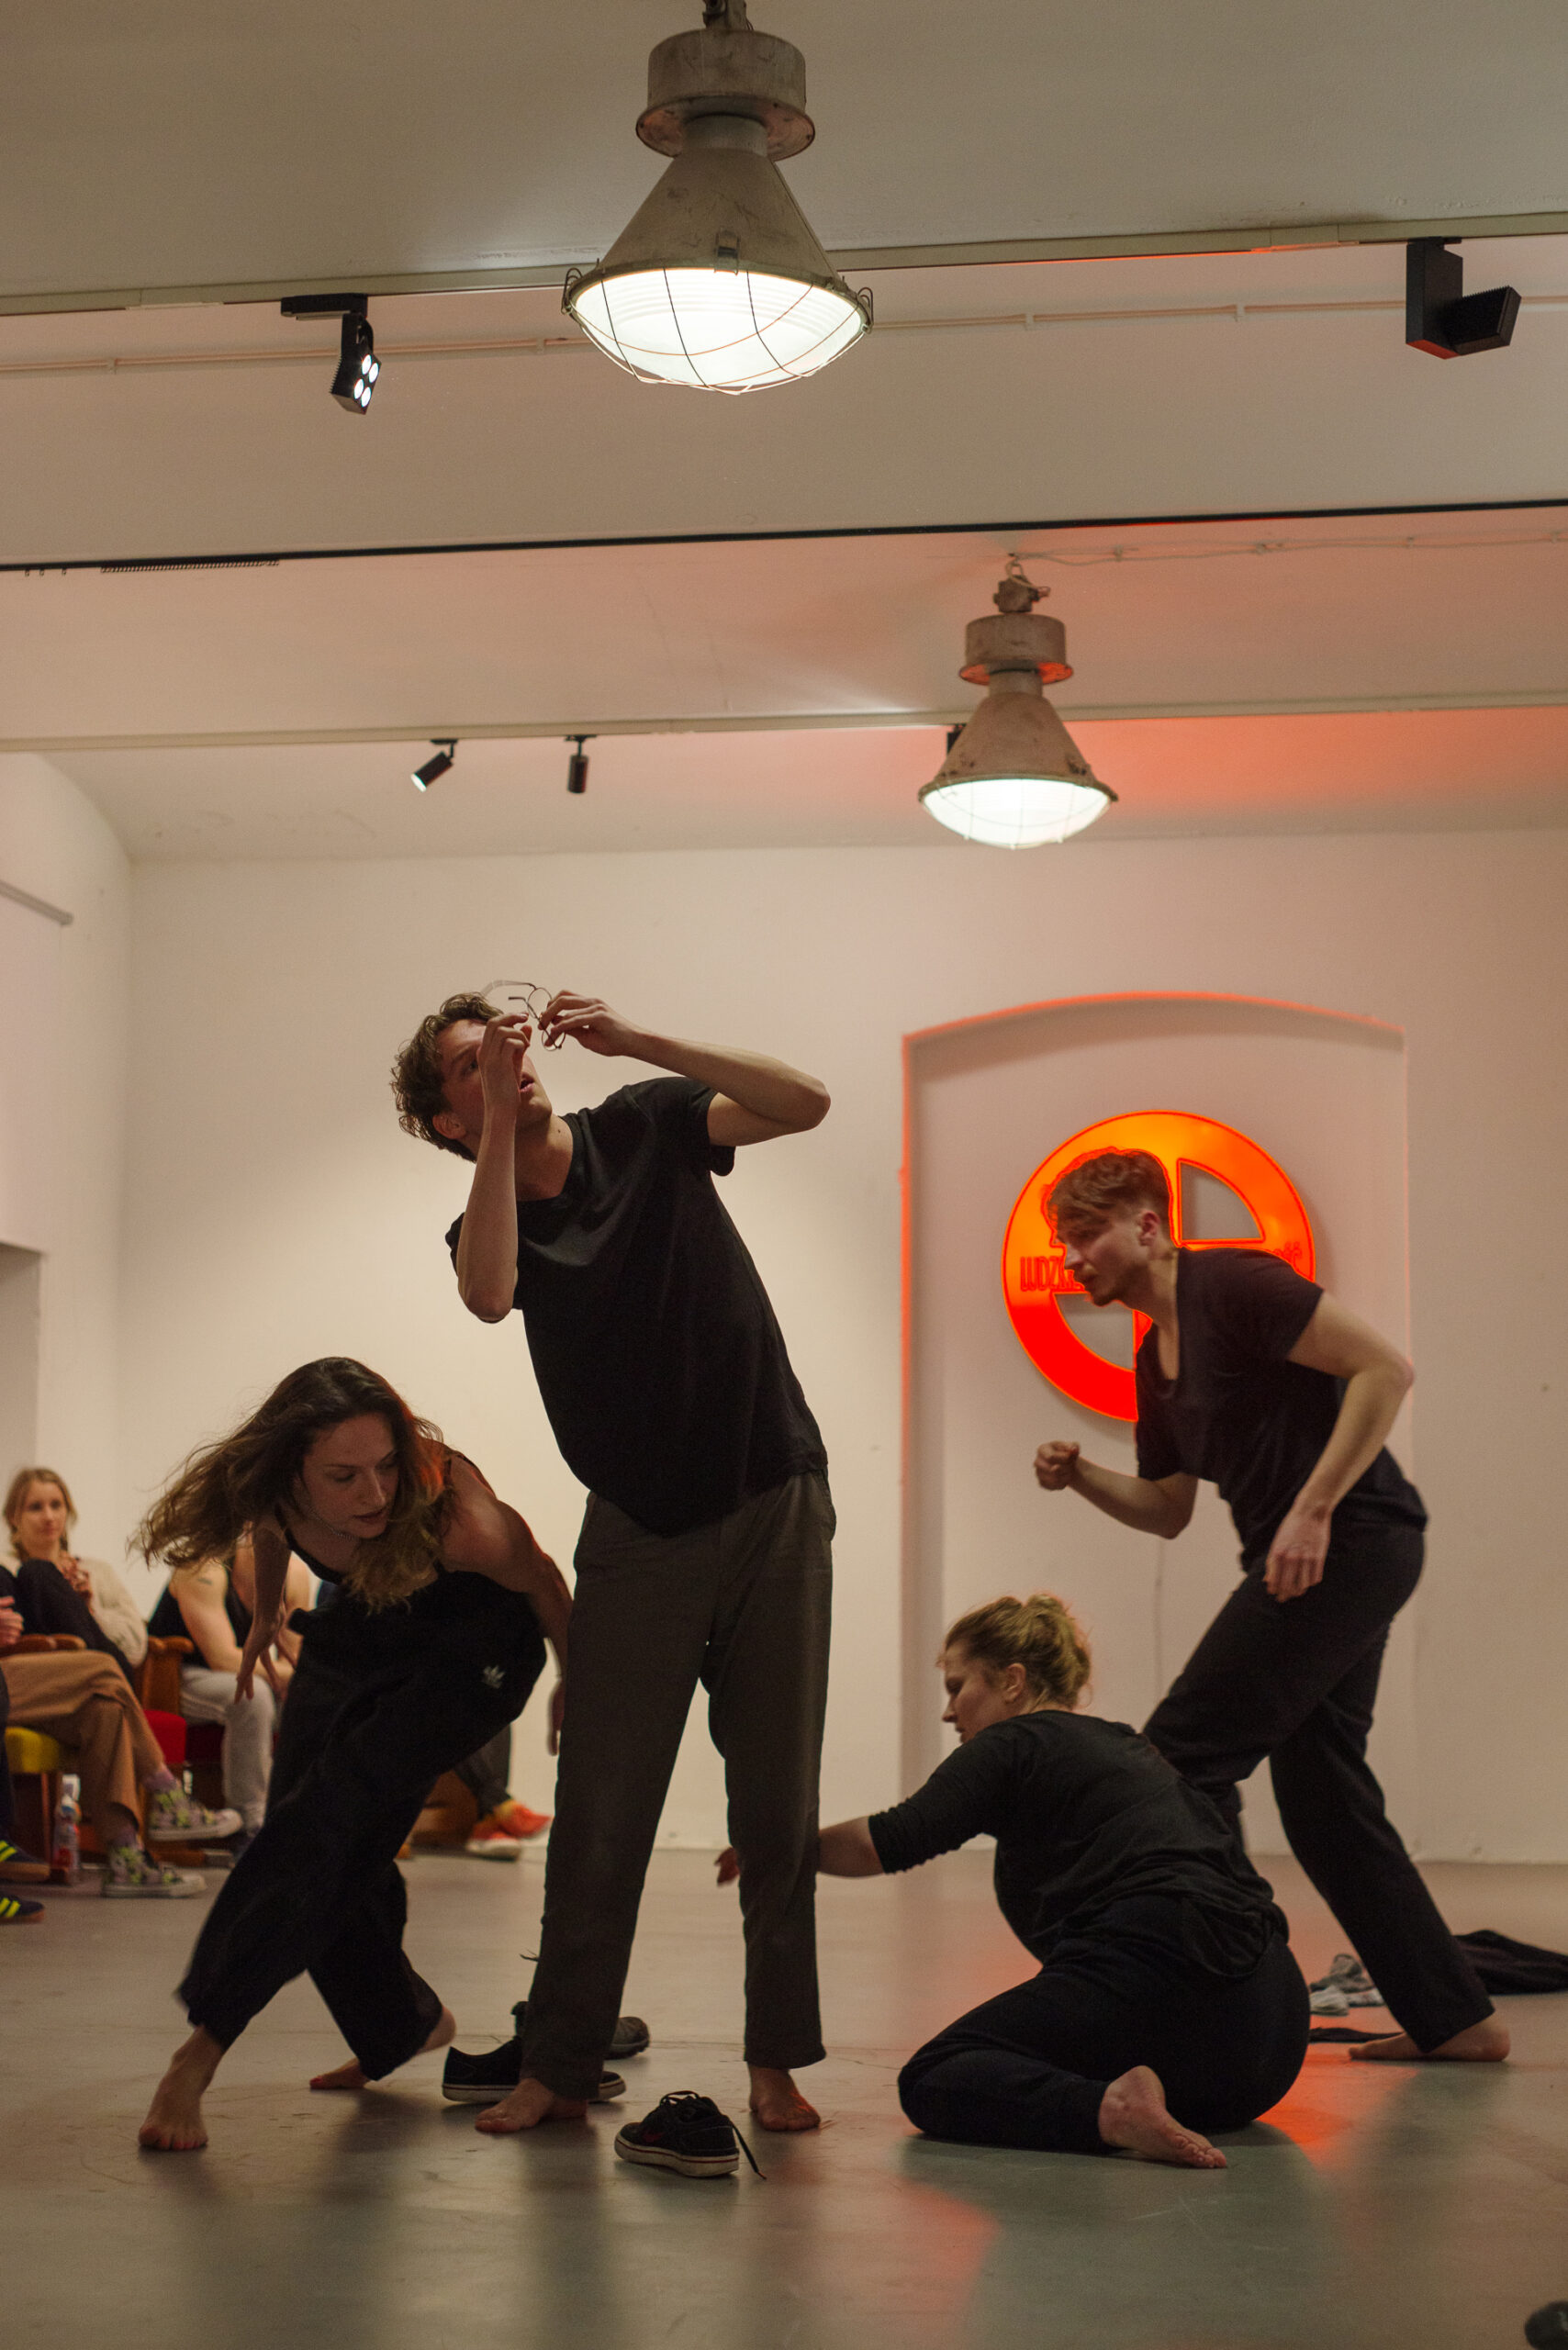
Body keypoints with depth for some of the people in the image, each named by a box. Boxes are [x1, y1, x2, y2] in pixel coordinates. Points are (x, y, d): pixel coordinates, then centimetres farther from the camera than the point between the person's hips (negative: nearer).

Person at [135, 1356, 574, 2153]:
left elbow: (539, 1581, -16)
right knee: (329, 1850, -3)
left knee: (332, 1813, -22)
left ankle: (202, 2048, -20)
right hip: (357, 1636, 5)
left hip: (475, 1647, -5)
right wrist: (267, 1616, 21)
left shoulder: (456, 1515, -39)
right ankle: (404, 2027, 22)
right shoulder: (273, 1498, -26)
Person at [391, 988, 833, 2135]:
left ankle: (778, 2060, 10)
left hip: (774, 1503, 0)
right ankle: (559, 2062, 8)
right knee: (600, 1811, -2)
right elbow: (489, 1293, -25)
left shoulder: (644, 1128, 1)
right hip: (640, 1532, 0)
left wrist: (634, 1040, -19)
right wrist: (502, 1121, -23)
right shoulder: (490, 1219, 0)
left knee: (778, 1803, 1)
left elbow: (805, 1103, -13)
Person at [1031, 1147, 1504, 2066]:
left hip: (1350, 1537, -10)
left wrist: (1312, 1510, -22)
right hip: (1303, 1560, 10)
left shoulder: (1230, 1285, -11)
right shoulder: (1156, 1358, 17)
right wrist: (1081, 1476, 4)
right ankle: (1453, 2017, 19)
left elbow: (1385, 1367, -18)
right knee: (1322, 1793, 12)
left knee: (1183, 1757, -9)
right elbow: (1166, 1509, 24)